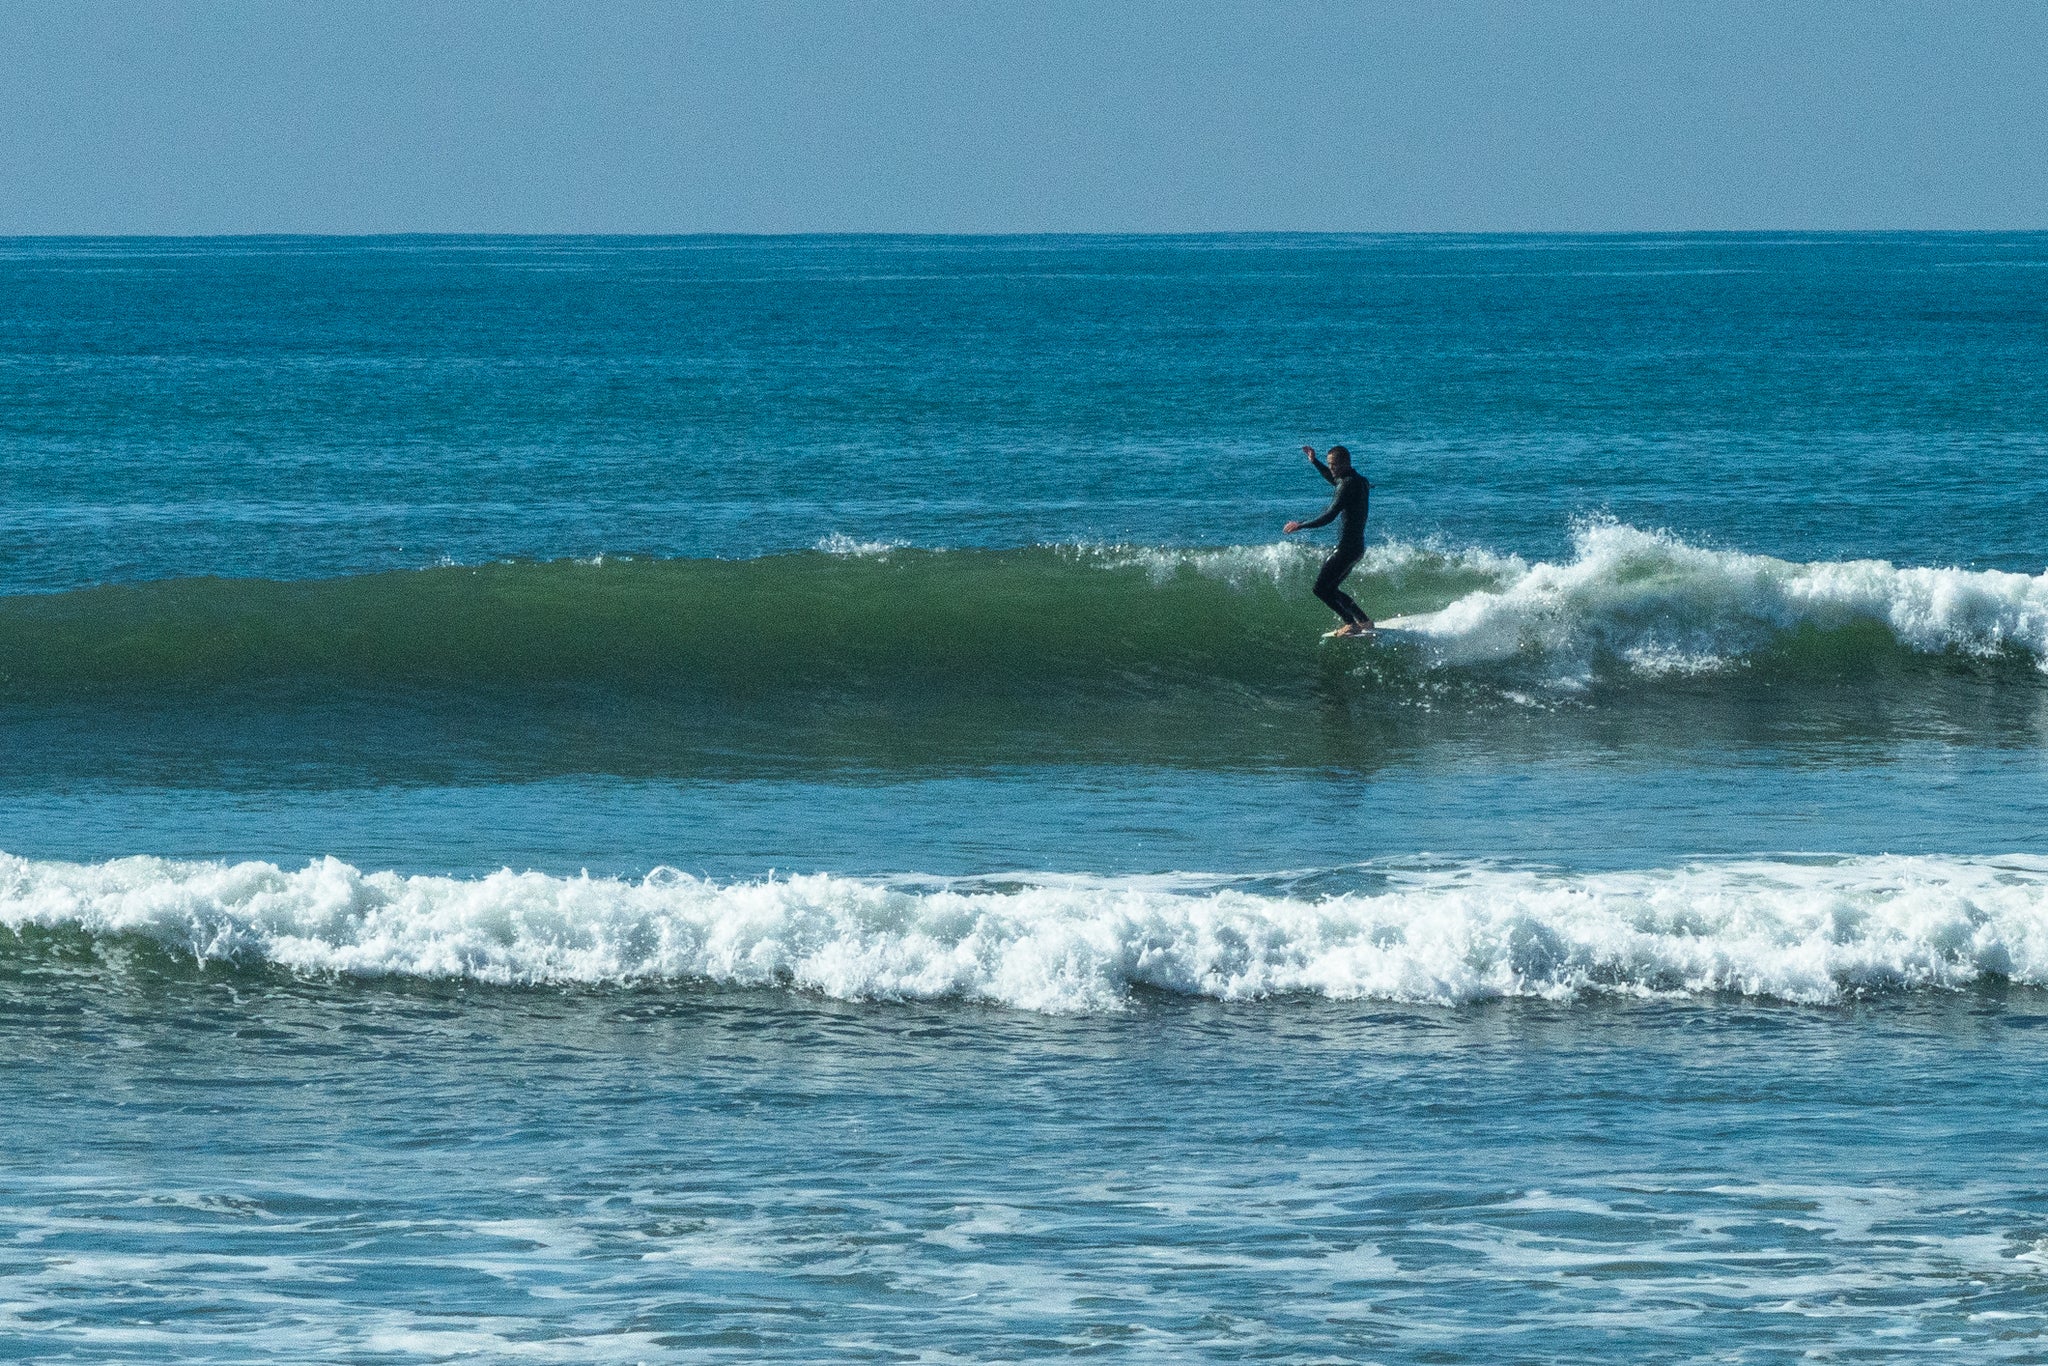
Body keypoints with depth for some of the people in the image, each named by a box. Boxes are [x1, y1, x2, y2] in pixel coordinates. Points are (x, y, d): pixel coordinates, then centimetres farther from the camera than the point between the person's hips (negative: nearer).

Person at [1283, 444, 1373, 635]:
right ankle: (1364, 621, 17)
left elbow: (1329, 517, -24)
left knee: (1321, 589, -7)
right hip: (1357, 546, 10)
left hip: (1347, 546, -10)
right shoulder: (1359, 481, 13)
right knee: (1330, 589, 18)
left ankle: (1352, 624, -9)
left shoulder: (1349, 484, -17)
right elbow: (1334, 480, 38)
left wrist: (1301, 526, -19)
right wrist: (1315, 462, 31)